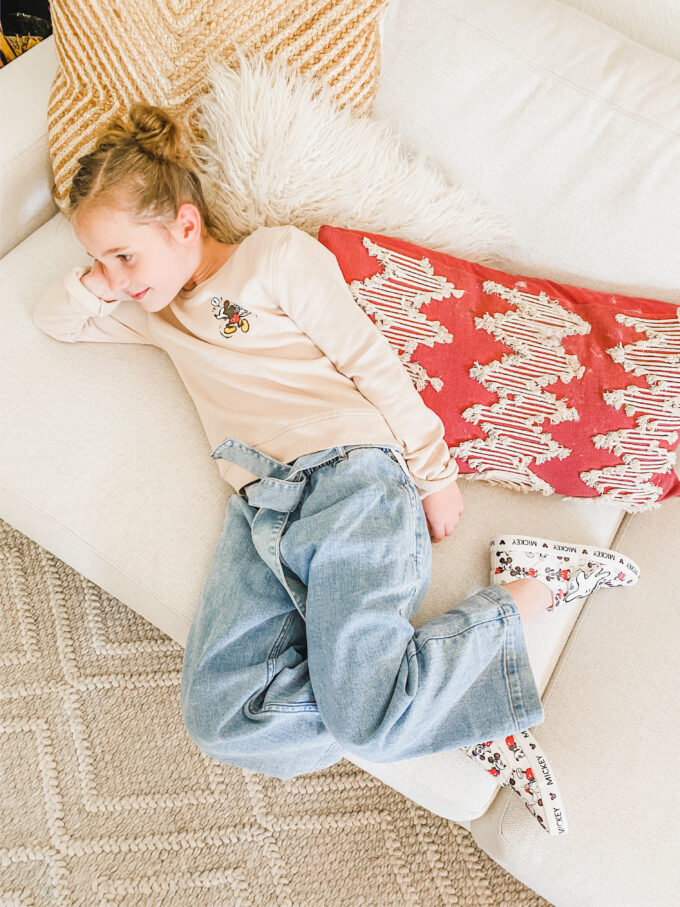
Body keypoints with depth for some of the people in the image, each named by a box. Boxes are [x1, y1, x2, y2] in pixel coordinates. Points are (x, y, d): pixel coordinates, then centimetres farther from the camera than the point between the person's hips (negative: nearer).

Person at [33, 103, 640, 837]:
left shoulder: (278, 254, 8)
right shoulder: (153, 310, 28)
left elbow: (371, 361, 2)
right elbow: (52, 319, 39)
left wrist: (433, 473, -1)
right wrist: (91, 284, 16)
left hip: (349, 477, -6)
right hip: (256, 510, 6)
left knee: (368, 716, -21)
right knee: (222, 716, -18)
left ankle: (527, 588, 3)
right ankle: (455, 712, -9)